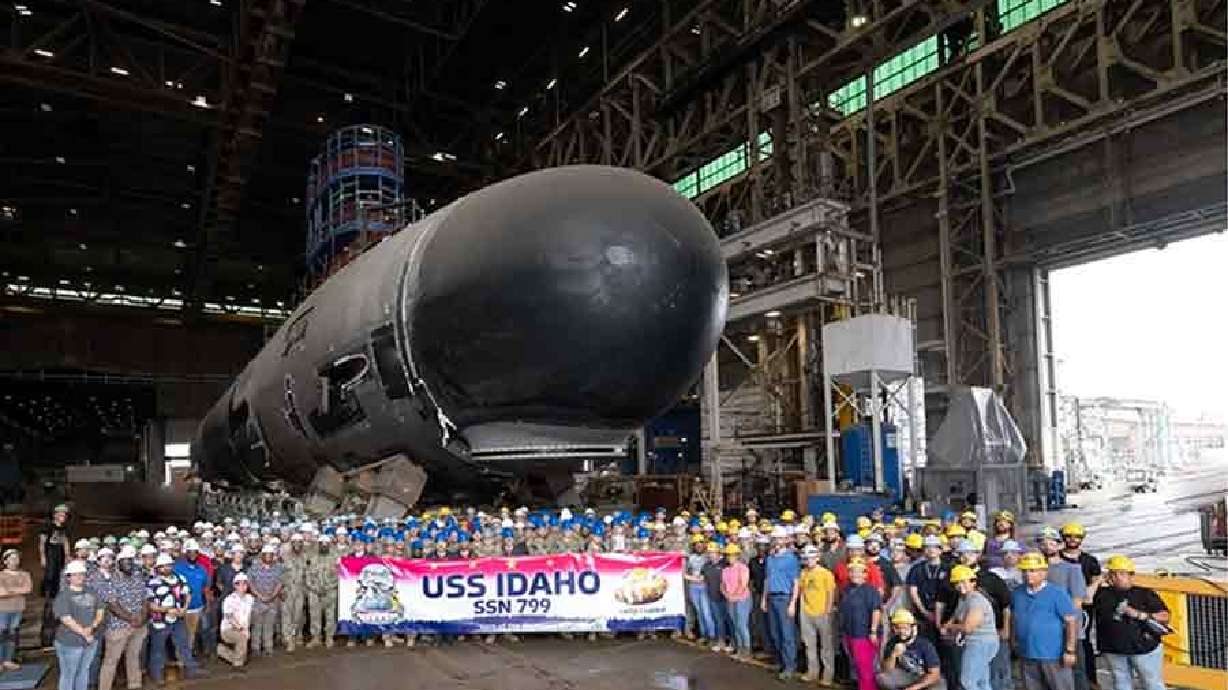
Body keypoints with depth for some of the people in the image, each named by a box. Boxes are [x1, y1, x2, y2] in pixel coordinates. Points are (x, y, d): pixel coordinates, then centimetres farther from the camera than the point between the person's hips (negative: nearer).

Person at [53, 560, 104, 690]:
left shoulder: (91, 593, 8)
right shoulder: (63, 596, -10)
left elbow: (100, 611, 7)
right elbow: (66, 619, -17)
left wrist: (92, 627, -11)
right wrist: (84, 633, -17)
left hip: (91, 640, 6)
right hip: (70, 642, -6)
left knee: (84, 672, 17)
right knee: (68, 674, 5)